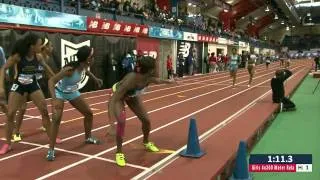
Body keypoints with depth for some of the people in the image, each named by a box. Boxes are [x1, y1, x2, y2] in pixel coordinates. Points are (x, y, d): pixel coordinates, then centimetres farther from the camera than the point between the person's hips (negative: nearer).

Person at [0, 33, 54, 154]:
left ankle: (51, 137, 19)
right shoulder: (17, 56, -21)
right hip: (18, 85, -2)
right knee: (10, 114, -4)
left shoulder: (38, 57, -12)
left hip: (33, 85, 3)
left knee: (45, 111, 1)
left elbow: (46, 67, 9)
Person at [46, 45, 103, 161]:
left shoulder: (84, 66, -18)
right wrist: (54, 99, -50)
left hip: (73, 92, 7)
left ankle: (88, 138, 34)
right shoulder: (70, 69, -38)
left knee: (89, 113, 11)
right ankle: (51, 149, -8)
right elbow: (51, 81, -39)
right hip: (60, 92, -7)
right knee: (56, 119, -21)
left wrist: (95, 79, 9)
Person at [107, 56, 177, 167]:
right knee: (121, 121, -25)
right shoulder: (130, 80, -47)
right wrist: (112, 125, -53)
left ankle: (146, 142, 37)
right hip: (117, 94, -5)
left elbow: (158, 81, -1)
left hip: (132, 95, 6)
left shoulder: (149, 78, -29)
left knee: (146, 120, 6)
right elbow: (113, 101, -47)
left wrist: (168, 81, 17)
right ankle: (119, 152, -6)